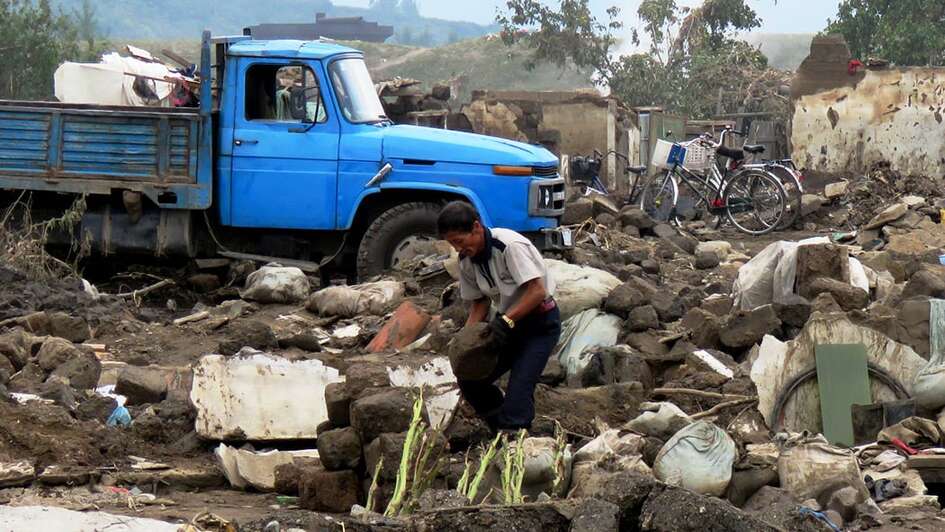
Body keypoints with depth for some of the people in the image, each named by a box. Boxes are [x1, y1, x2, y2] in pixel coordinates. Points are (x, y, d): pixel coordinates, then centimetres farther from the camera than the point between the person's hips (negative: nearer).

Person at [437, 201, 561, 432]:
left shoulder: (510, 246, -25)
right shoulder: (467, 261, -2)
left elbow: (537, 290, -27)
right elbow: (480, 302, 8)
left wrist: (507, 320, -32)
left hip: (541, 320, -8)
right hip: (508, 320, 8)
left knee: (519, 387, -20)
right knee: (470, 379, 1)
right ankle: (502, 431, 16)